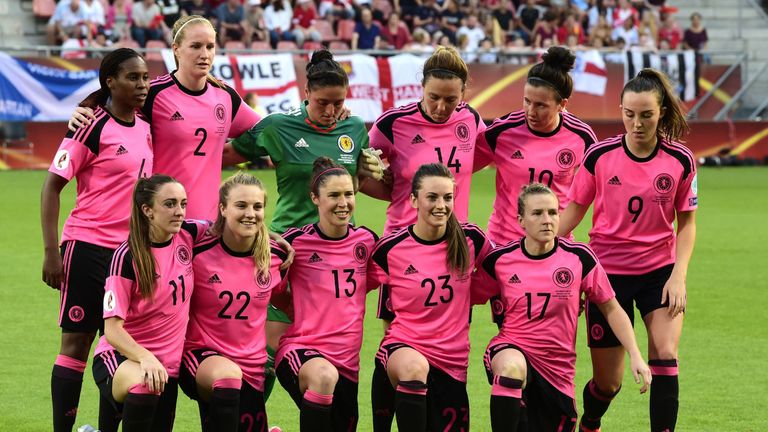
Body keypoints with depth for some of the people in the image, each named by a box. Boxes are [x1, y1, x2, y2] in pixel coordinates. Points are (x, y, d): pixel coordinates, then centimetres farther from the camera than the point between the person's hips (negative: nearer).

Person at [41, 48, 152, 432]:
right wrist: (51, 251, -16)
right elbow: (52, 186, -10)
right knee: (77, 341, -3)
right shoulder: (92, 127, -10)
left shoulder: (145, 129, 9)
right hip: (89, 247, -6)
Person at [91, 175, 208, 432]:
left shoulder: (187, 235, -3)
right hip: (121, 356, -6)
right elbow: (112, 329, -19)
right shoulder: (127, 256, -16)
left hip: (167, 362, 6)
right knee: (144, 383, -39)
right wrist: (145, 358, -36)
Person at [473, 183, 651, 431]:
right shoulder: (500, 259, -5)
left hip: (557, 370, 2)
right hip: (511, 349, -2)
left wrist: (635, 355, -3)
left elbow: (611, 308, 3)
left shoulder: (578, 257, -5)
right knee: (512, 367, -38)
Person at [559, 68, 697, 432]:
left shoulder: (680, 161, -7)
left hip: (660, 270, 1)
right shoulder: (599, 156, -9)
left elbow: (687, 222, 4)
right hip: (608, 271, -1)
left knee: (665, 355, -21)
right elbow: (574, 210, 3)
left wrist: (678, 275, -7)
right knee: (608, 382, 4)